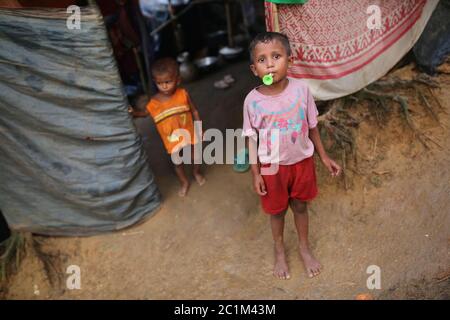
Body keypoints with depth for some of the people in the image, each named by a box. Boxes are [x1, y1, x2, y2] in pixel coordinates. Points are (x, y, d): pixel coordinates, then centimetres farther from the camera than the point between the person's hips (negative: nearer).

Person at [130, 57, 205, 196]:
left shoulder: (183, 94, -19)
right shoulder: (154, 102, -17)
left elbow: (194, 111, -8)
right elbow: (145, 113, 0)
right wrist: (133, 113, -20)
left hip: (189, 133, 0)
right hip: (172, 139, 0)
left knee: (194, 155, 22)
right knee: (177, 162, 17)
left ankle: (197, 172, 54)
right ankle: (184, 182, 42)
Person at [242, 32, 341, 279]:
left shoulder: (301, 89, -16)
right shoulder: (253, 100, -19)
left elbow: (312, 126, -3)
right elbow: (252, 139, -8)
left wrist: (324, 157, 3)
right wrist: (256, 173, -6)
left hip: (302, 161, 1)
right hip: (272, 167, -1)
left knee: (300, 206, 21)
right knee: (277, 211, 19)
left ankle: (304, 247, 48)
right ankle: (279, 251, 46)